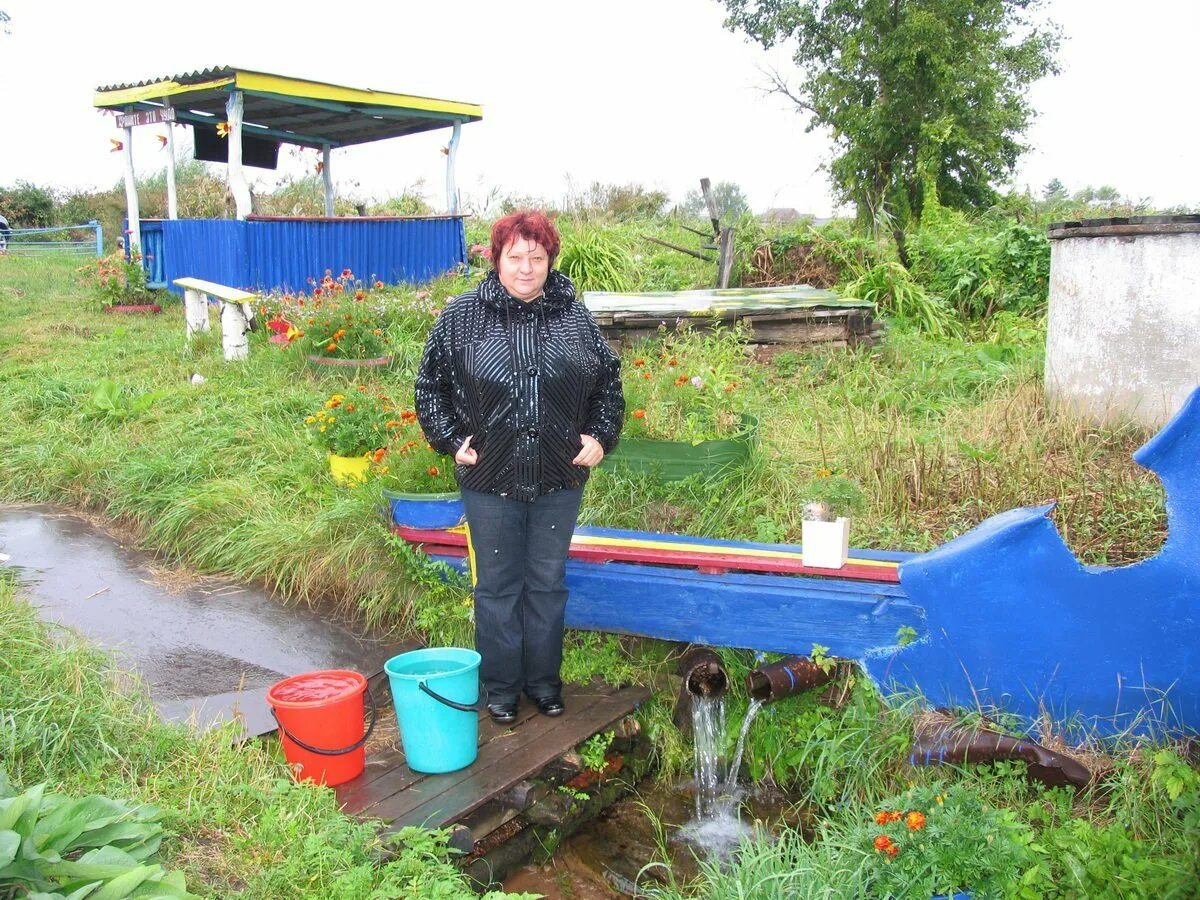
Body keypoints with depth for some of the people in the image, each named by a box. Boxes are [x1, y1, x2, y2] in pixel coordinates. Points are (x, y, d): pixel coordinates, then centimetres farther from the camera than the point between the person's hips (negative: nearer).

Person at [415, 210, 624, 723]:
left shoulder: (575, 317, 3)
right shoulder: (462, 317, -3)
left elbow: (608, 382, 14)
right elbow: (430, 385, 5)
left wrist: (600, 436, 4)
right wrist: (451, 440, -3)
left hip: (560, 482, 2)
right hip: (489, 481, -2)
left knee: (548, 583, 13)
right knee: (497, 586, 9)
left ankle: (543, 680, 29)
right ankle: (500, 686, 24)